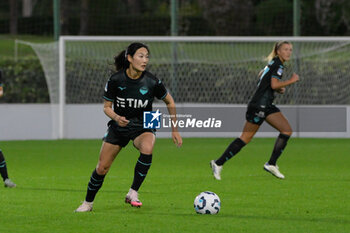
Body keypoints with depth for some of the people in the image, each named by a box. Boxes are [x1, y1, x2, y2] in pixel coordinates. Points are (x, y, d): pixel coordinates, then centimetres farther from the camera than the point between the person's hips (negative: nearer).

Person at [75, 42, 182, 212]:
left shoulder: (152, 82, -16)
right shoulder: (116, 80, -16)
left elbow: (170, 102, 1)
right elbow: (106, 107, -4)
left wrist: (174, 130, 2)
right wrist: (116, 117, -26)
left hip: (143, 127, -1)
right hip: (118, 127, 1)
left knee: (147, 149, -35)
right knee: (102, 168, -1)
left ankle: (133, 193, -22)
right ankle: (88, 203, 24)